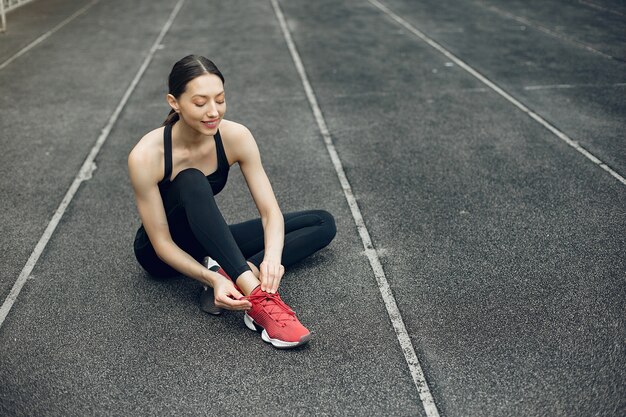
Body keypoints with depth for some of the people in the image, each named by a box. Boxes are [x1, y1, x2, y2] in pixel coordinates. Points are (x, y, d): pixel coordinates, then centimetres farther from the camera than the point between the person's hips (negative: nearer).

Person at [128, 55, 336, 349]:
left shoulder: (235, 136, -19)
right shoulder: (146, 156, -28)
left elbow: (270, 211, -21)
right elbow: (162, 243, -24)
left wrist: (272, 258, -41)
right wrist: (210, 279, -39)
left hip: (207, 243, 4)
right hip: (163, 255, -4)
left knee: (323, 223, -7)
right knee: (192, 182, -38)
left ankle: (234, 275, -26)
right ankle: (257, 297, -44)